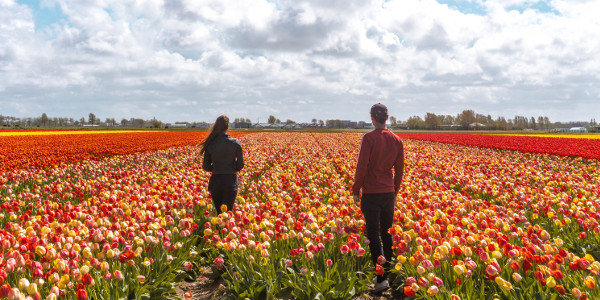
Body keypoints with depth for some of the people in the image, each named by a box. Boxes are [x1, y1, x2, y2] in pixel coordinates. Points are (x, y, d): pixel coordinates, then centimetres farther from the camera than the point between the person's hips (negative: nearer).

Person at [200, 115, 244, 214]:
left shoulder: (210, 144, -3)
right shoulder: (235, 143, -6)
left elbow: (206, 167, 1)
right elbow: (240, 165, -1)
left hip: (215, 181, 2)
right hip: (231, 180, -2)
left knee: (218, 212, 16)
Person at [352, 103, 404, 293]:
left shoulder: (369, 138, -12)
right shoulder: (396, 140, 5)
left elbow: (362, 167, -11)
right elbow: (399, 169, 11)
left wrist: (356, 190, 0)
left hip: (371, 193, -5)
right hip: (389, 192, 5)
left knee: (373, 234, -4)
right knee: (387, 233, 17)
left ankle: (382, 278, -7)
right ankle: (390, 270, 27)